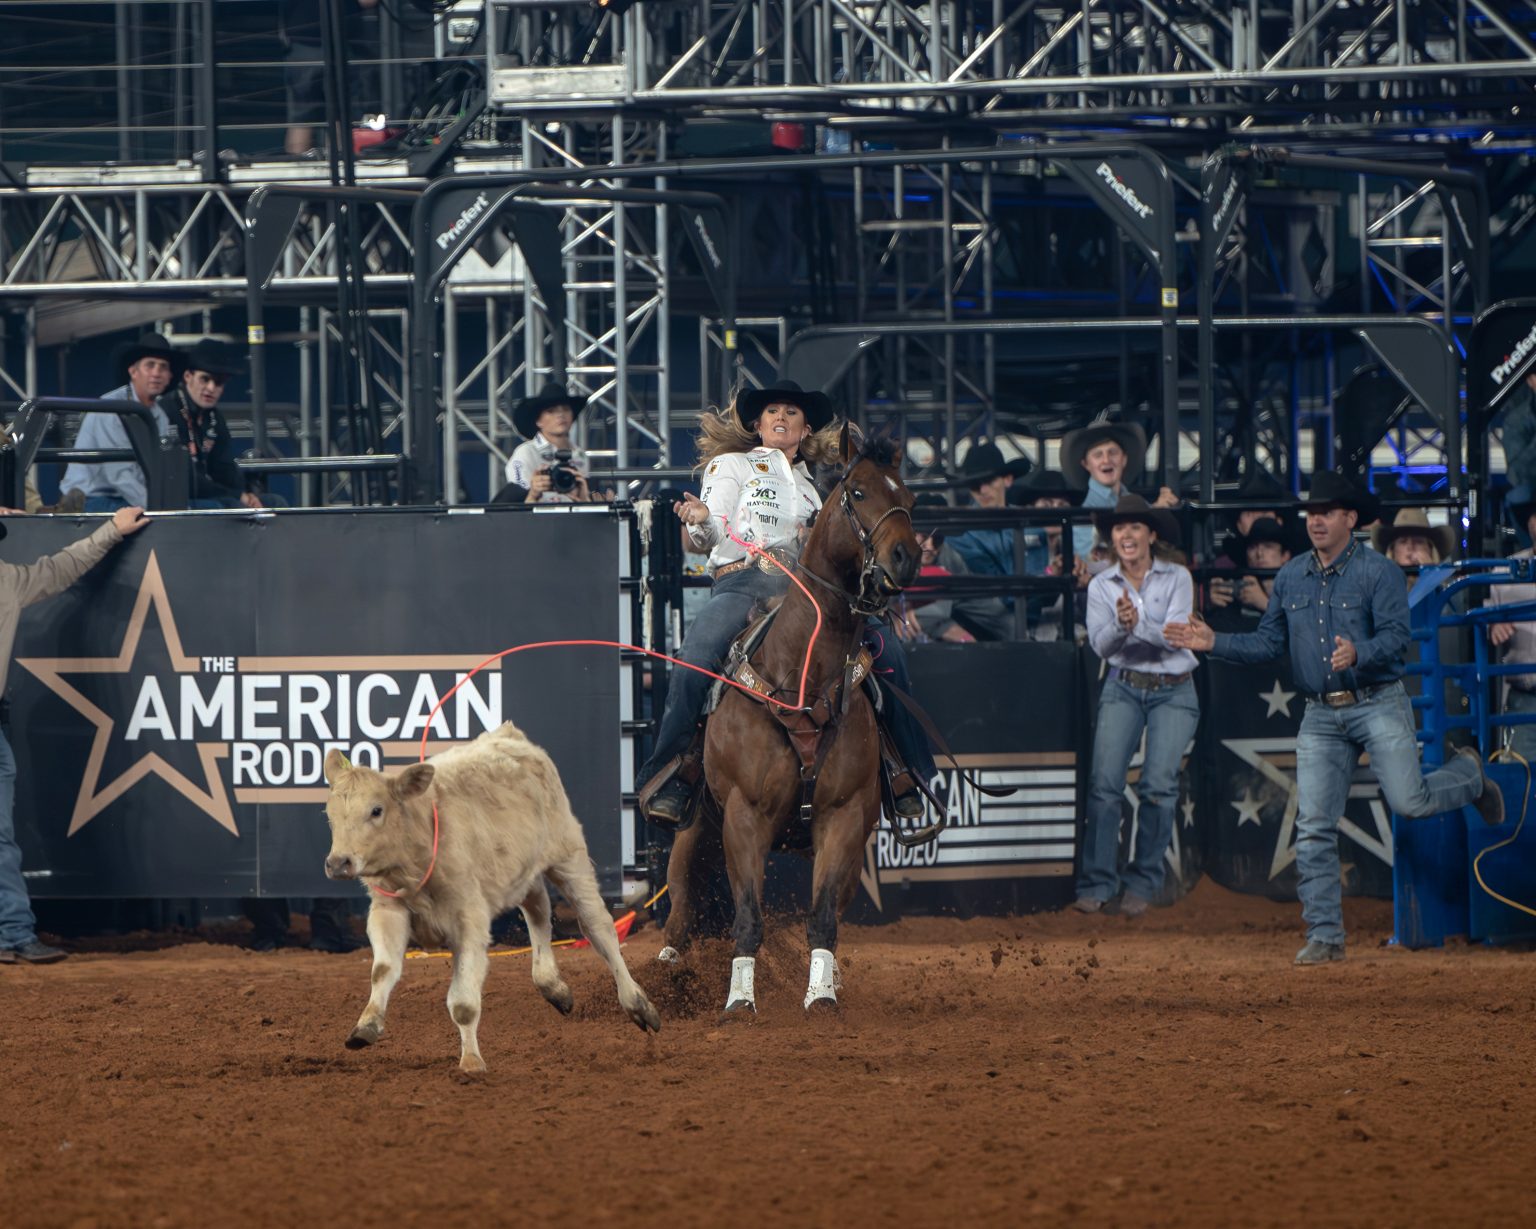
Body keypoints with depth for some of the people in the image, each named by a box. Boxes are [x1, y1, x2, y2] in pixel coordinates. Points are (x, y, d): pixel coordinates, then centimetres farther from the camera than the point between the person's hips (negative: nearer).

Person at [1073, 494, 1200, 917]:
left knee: (1159, 784, -13)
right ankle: (1097, 883, -10)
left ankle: (1142, 883, -2)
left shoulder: (1177, 578, -1)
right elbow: (1100, 644, -5)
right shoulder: (1101, 586, 5)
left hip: (1173, 691, -1)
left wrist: (1139, 623, -28)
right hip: (1123, 688, 1)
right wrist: (1121, 626, -26)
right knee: (1104, 782, -13)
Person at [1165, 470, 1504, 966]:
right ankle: (1324, 937, 3)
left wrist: (1358, 654, -36)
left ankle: (1467, 775, 22)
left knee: (1408, 802, -14)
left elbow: (1396, 636, -17)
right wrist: (1214, 643, 1)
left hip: (1378, 706, -4)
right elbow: (1269, 642, 14)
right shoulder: (1291, 577, 10)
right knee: (1314, 828, -2)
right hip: (1321, 716, 4)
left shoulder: (1379, 572, -7)